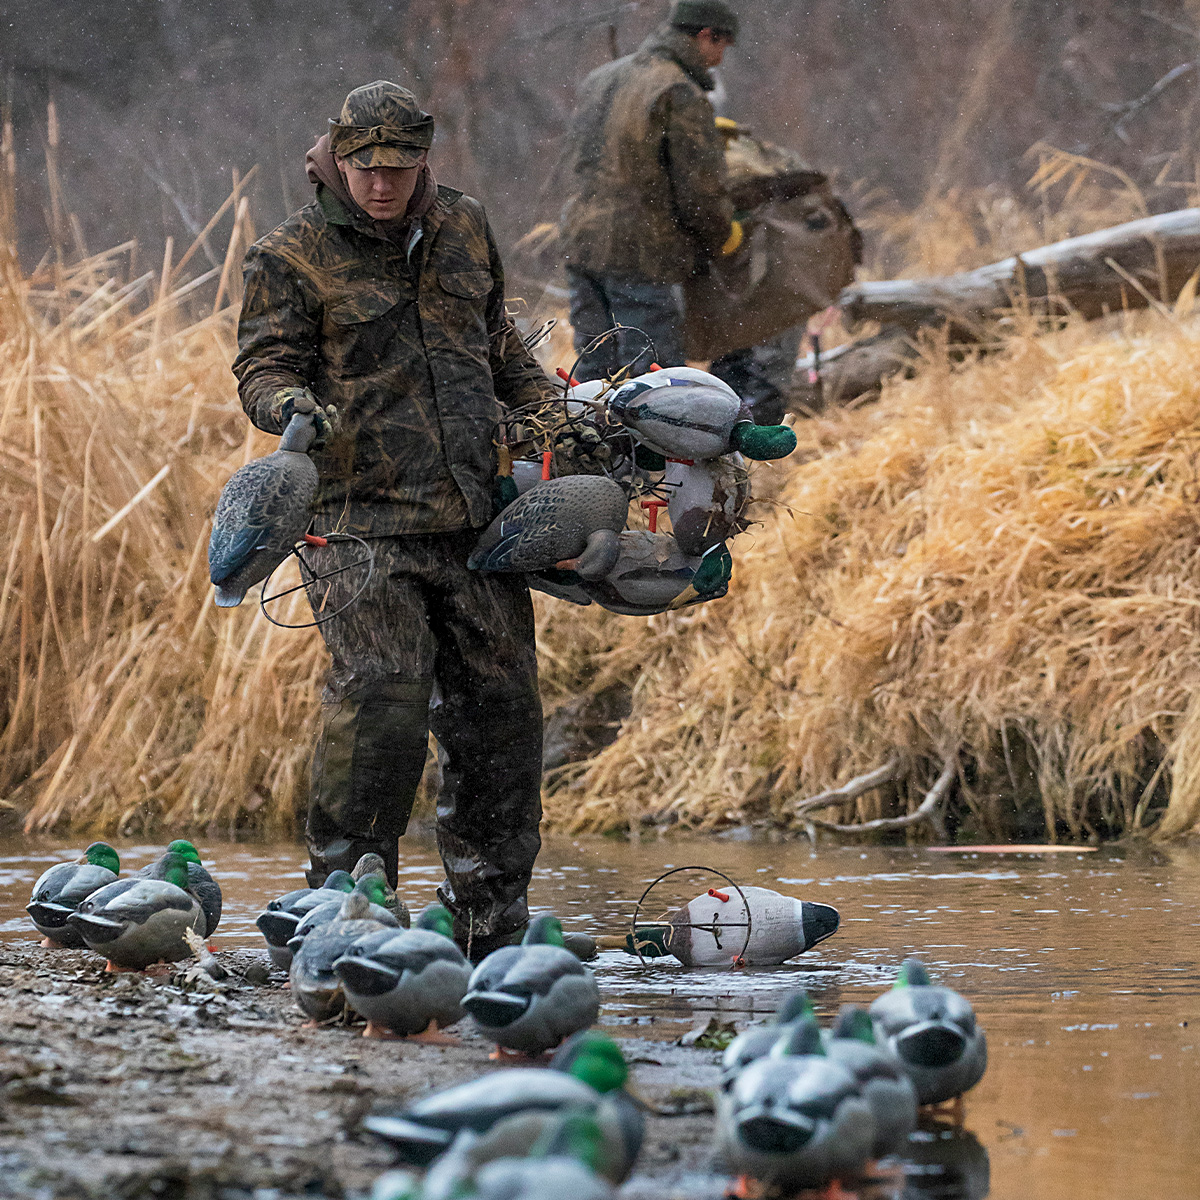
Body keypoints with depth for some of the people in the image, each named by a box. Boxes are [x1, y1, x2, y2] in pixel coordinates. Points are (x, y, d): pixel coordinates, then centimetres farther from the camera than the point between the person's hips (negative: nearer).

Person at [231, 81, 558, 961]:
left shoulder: (463, 228, 14)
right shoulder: (293, 257, 0)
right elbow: (264, 363, -3)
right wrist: (291, 405, -25)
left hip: (475, 515, 5)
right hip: (363, 517, -5)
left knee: (499, 705, 5)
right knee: (382, 694, -18)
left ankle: (491, 921, 15)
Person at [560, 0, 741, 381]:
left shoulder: (599, 79, 14)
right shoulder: (682, 96, -13)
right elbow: (699, 190, -15)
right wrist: (723, 236, 6)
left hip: (580, 240, 8)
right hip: (642, 251, -8)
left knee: (593, 368, 12)